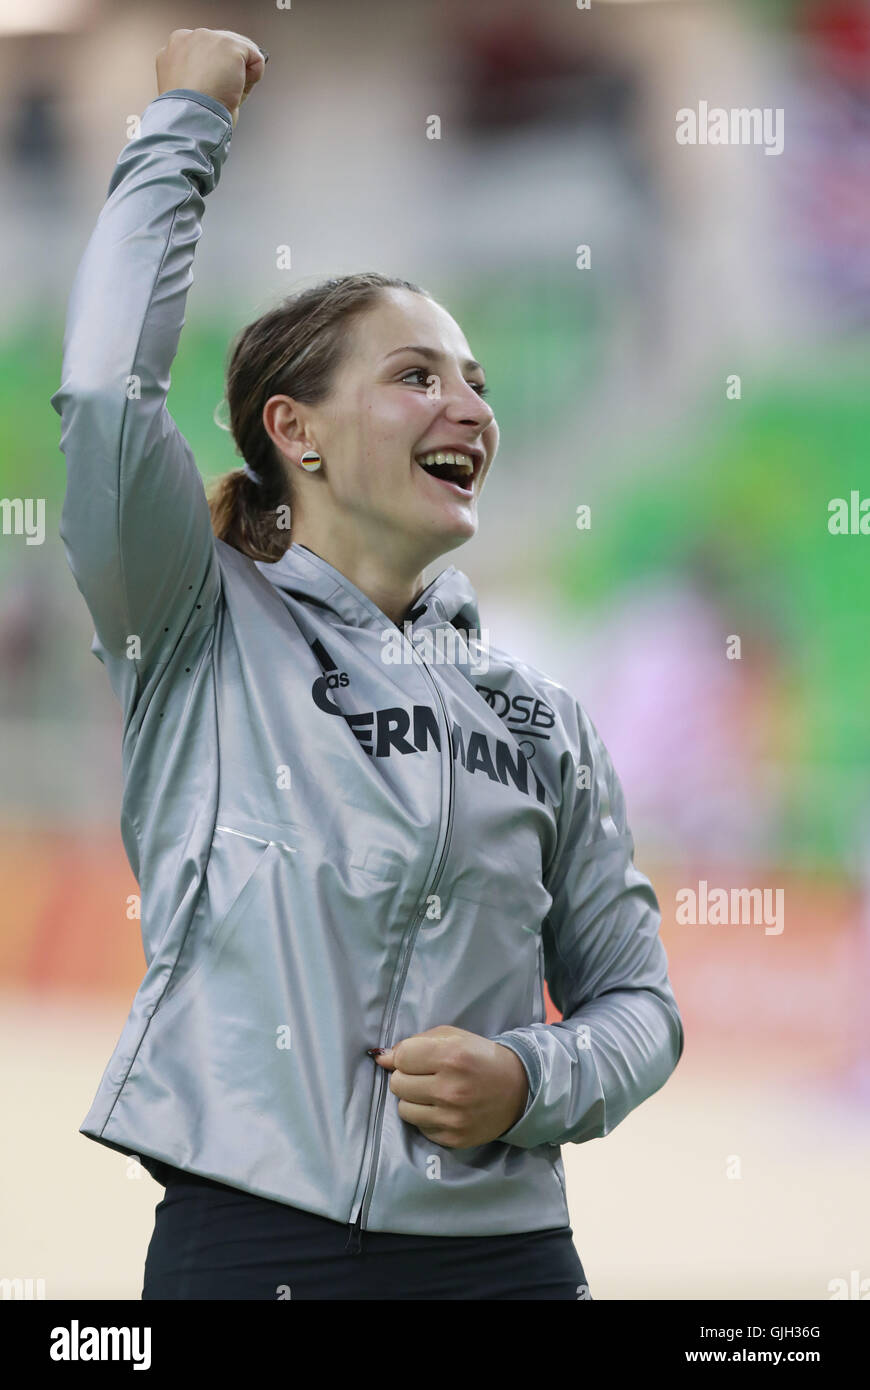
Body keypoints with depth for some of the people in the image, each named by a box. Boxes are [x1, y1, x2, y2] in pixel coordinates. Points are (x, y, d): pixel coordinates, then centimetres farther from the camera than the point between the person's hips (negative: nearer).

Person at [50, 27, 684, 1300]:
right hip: (252, 1237, -3)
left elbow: (636, 1001, 14)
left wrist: (533, 1084, -8)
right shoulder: (204, 635, 2)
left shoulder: (545, 721, 13)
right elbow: (106, 391, -14)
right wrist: (185, 128, -4)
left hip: (503, 1247, 3)